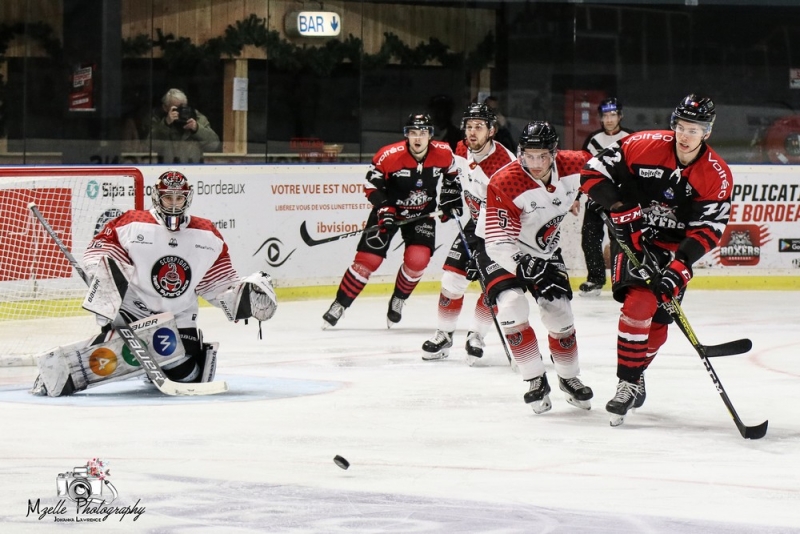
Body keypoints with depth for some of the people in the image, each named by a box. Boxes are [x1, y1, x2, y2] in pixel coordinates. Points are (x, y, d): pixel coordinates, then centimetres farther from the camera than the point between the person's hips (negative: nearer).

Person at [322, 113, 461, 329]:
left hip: (422, 213, 2)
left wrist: (451, 200, 2)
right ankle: (340, 304, 5)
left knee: (417, 259, -17)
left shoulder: (443, 153, -14)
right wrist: (384, 209, -23)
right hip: (389, 210, -2)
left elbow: (451, 176, 9)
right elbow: (371, 185, -13)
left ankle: (398, 300, 10)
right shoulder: (389, 156, -24)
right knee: (368, 259, -8)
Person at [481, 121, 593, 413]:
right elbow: (498, 240, -34)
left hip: (545, 250, 4)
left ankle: (569, 378, 26)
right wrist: (522, 264, -49)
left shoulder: (574, 166, -19)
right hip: (502, 252, -4)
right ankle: (536, 380, -8)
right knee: (512, 309, -23)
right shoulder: (503, 183, -31)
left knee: (559, 314, 1)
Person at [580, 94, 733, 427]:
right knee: (640, 303, -23)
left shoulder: (717, 177, -12)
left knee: (658, 324, 4)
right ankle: (628, 384, -16)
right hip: (632, 238, -2)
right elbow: (593, 173, -13)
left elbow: (708, 230, -13)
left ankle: (634, 376, 30)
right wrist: (622, 209, -21)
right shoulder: (645, 146, -16)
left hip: (674, 249, 2)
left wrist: (680, 266, -25)